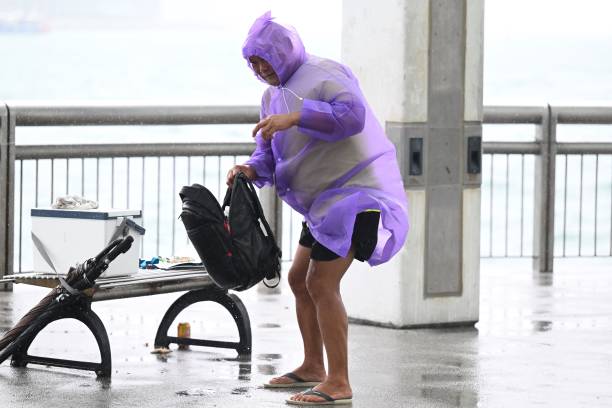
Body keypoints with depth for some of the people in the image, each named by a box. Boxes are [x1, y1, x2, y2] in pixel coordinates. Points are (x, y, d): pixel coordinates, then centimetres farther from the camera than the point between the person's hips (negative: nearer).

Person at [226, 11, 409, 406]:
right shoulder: (273, 96, 16)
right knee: (299, 279, 15)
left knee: (322, 284, -15)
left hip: (355, 193, -10)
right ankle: (313, 366, 28)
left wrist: (294, 118, -32)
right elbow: (269, 154, 12)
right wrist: (251, 170, -11)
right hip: (326, 200, 10)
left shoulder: (323, 74, -12)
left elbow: (352, 115, -29)